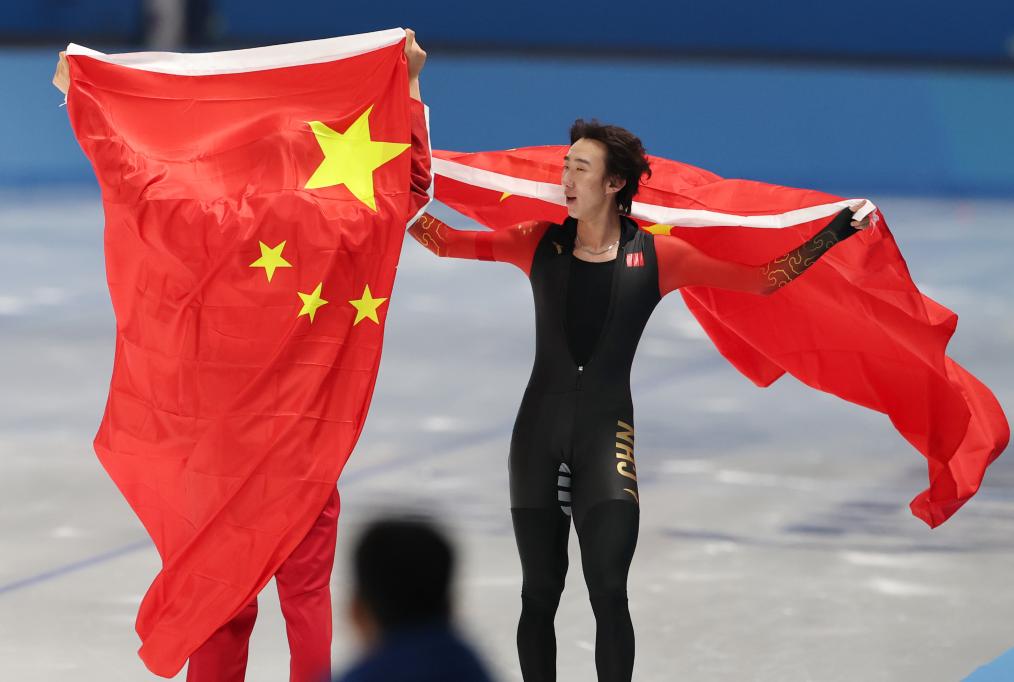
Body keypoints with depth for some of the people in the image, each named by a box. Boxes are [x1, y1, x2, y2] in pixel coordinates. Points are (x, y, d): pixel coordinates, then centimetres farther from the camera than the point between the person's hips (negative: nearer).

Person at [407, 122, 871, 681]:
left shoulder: (655, 256, -2)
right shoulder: (540, 244, 3)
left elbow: (763, 278, 0)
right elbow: (448, 242, 7)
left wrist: (836, 232, -4)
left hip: (606, 432, -2)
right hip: (538, 431, 2)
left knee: (608, 591, -12)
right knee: (539, 593, 4)